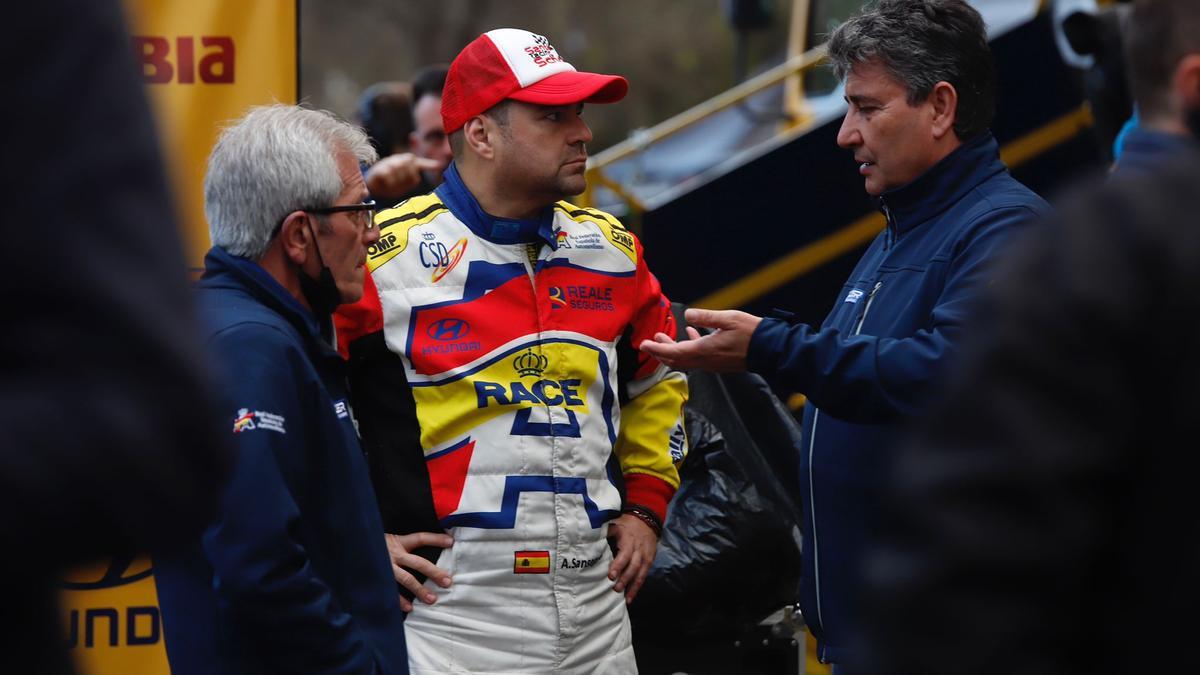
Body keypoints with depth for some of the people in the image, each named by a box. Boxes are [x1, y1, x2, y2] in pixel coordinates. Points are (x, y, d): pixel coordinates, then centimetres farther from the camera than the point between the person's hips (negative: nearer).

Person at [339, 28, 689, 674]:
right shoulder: (385, 256, -9)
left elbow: (656, 379, 26)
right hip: (451, 613, -5)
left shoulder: (611, 250, 10)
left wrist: (645, 508, 17)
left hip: (595, 602, 6)